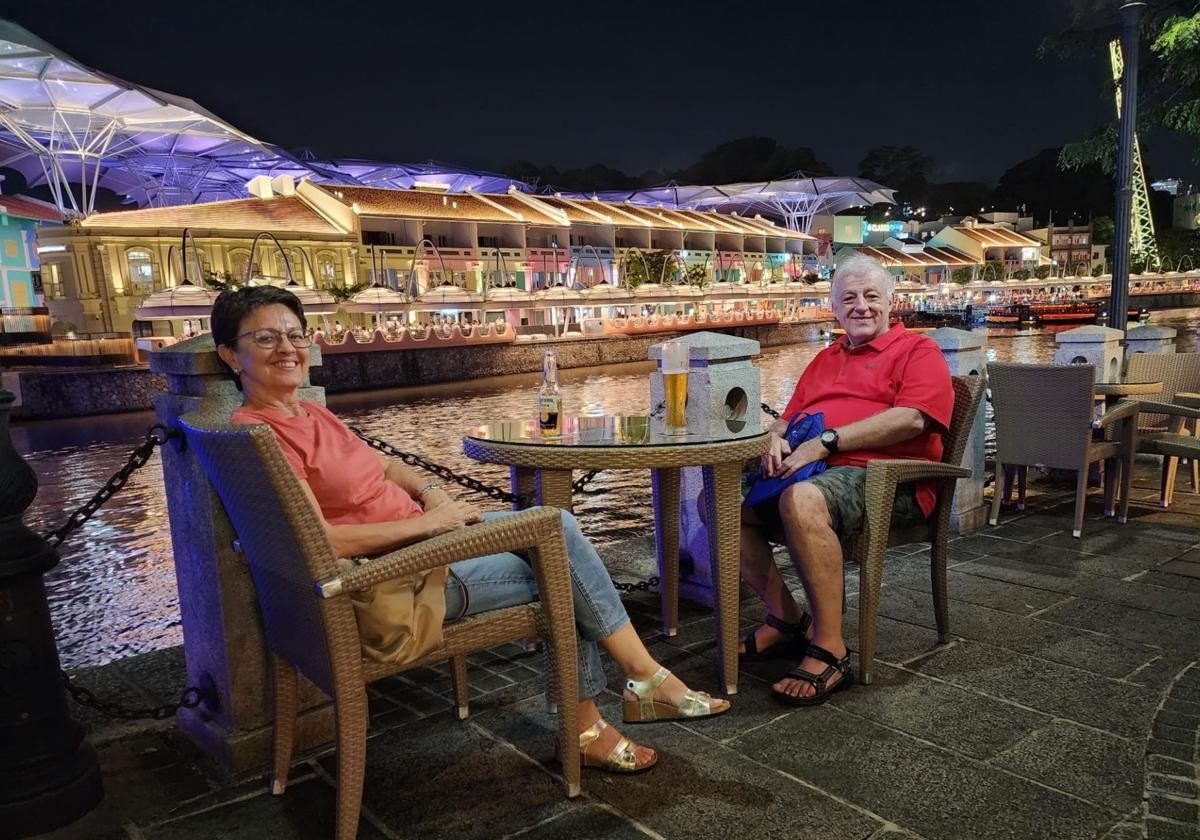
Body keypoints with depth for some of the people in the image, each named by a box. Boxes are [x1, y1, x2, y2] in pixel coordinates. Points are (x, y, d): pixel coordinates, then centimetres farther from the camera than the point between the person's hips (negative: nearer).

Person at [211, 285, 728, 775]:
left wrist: (430, 491, 0)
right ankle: (647, 678, 14)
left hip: (427, 531, 9)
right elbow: (321, 542, -24)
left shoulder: (312, 415, 12)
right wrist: (424, 522, -18)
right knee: (561, 567, -8)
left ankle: (586, 726, 0)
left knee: (559, 526, -5)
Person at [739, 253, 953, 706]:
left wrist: (825, 442, -16)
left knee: (801, 500, -39)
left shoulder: (918, 351, 7)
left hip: (883, 478, -7)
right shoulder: (824, 359, 29)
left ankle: (829, 651, -28)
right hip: (809, 473, 8)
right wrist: (776, 438, 1)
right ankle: (786, 619, -4)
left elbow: (912, 418, -11)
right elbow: (789, 416, 28)